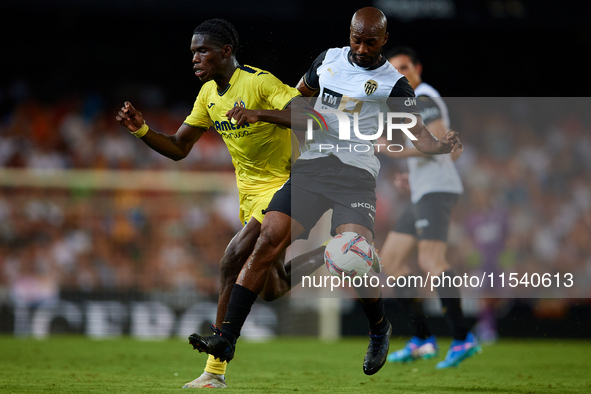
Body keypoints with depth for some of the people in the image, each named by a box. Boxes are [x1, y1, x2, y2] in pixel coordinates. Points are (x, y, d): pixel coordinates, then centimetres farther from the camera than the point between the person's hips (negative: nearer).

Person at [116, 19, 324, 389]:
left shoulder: (259, 82, -20)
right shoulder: (209, 94, 4)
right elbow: (178, 148, 7)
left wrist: (260, 114, -45)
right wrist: (142, 130, -10)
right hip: (249, 188, 8)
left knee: (234, 260, -23)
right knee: (272, 291, 6)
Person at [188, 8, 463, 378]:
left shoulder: (393, 83, 4)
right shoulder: (329, 59, 16)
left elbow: (418, 132, -4)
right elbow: (298, 96, 32)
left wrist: (440, 146, -26)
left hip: (356, 176, -3)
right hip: (311, 167, 4)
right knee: (270, 238, -14)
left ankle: (380, 329, 8)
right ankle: (227, 337, -14)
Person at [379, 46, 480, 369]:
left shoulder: (422, 99, -7)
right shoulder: (422, 102, 24)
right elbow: (453, 150, 27)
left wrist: (401, 152, -15)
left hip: (436, 191, -11)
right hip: (424, 195, 11)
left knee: (430, 260, -24)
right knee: (390, 258, 11)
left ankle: (462, 338, -32)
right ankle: (422, 340, 8)